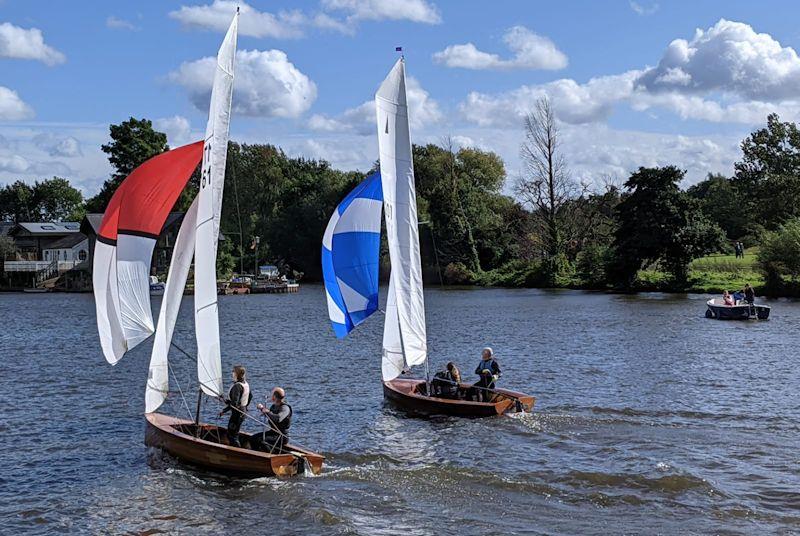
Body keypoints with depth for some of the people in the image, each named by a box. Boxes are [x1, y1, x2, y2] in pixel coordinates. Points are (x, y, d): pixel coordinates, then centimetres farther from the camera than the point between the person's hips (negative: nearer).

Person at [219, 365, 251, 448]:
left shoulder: (237, 386, -23)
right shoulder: (246, 383, 5)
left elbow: (234, 403, -28)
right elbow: (250, 396, 19)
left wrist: (224, 411, -20)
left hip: (237, 413, -10)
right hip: (243, 412, 10)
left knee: (231, 435, -2)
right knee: (235, 433, 20)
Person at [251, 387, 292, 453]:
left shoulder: (285, 408, -18)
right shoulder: (274, 406, 11)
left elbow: (278, 419, -36)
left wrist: (267, 412, -24)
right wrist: (262, 408, 9)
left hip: (281, 436, -9)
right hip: (272, 432, 9)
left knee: (261, 441, -28)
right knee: (253, 438, 0)